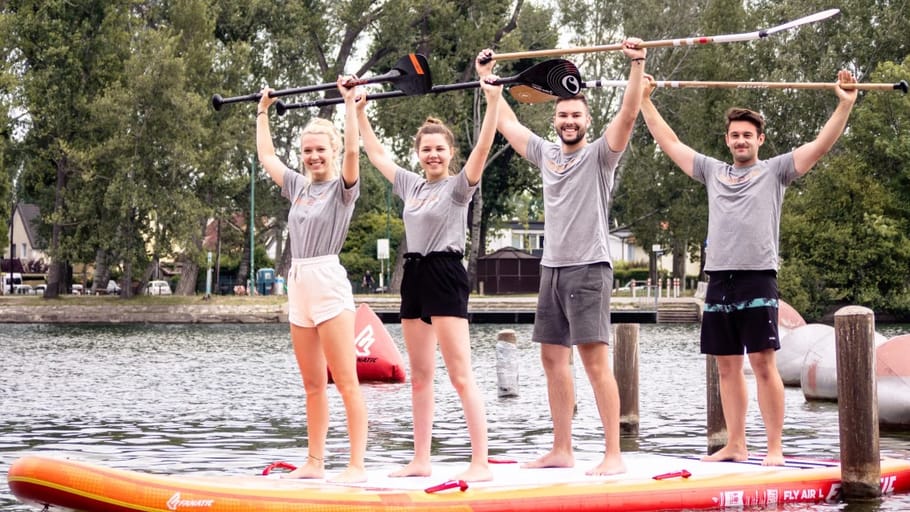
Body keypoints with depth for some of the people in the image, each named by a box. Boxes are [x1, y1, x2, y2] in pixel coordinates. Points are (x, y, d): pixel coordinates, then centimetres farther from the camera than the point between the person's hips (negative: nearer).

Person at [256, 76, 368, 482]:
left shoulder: (342, 187, -1)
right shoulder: (298, 186, 16)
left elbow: (352, 151, -20)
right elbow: (266, 156, 28)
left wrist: (350, 103, -19)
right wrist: (262, 113, 32)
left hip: (329, 283, -7)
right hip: (298, 284, 7)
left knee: (346, 384, -8)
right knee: (312, 385, 9)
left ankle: (356, 466, -9)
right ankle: (314, 463, 13)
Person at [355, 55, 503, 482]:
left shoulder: (458, 186, -4)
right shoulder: (411, 185, 14)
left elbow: (482, 149, -20)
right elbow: (376, 153, 25)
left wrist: (493, 101, -28)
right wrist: (359, 113, 26)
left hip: (446, 275, -7)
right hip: (414, 275, 7)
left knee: (461, 376, -11)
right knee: (419, 376, 10)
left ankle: (480, 463, -12)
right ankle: (421, 460, 15)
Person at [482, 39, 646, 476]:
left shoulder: (600, 154, -4)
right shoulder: (545, 153, 13)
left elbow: (628, 114, -19)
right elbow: (506, 121, 24)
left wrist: (637, 64, -27)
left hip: (588, 269, -7)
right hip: (551, 268, 7)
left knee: (595, 358, -13)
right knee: (553, 357, 9)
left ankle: (613, 455, -13)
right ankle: (562, 450, 16)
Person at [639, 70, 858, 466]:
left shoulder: (775, 171, 6)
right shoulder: (712, 171, 17)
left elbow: (820, 146, -4)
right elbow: (669, 143, 22)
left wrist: (844, 105, -13)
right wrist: (645, 100, 22)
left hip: (758, 278, -5)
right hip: (719, 280, 5)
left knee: (763, 363, -8)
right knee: (727, 366, 7)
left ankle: (774, 448, -5)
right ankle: (735, 446, 14)